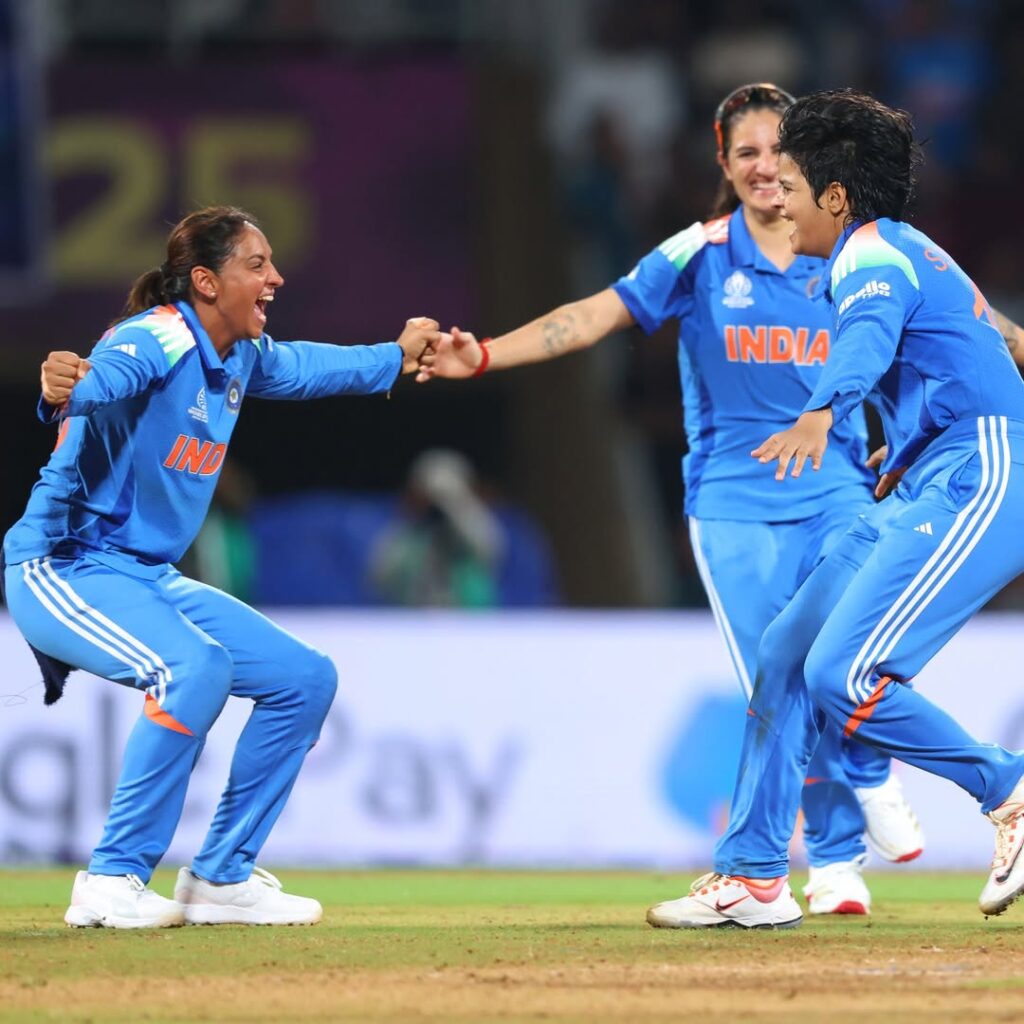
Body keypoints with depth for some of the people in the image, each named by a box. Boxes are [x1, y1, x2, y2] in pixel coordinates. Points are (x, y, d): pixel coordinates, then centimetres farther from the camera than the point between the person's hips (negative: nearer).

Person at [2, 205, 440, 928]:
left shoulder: (243, 356, 7)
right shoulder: (158, 340, -21)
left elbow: (300, 367, 32)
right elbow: (105, 376, -44)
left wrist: (395, 357, 41)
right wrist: (64, 390, -67)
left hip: (151, 579, 10)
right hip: (63, 569, -10)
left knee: (305, 677, 7)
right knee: (196, 667, -34)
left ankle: (221, 878, 15)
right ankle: (113, 882, -24)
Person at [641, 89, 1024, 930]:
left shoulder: (874, 258, -11)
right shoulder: (906, 251, 20)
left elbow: (868, 339, -34)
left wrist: (820, 415, -54)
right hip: (927, 489, 11)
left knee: (844, 677, -20)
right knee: (788, 651, 9)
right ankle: (752, 877, 13)